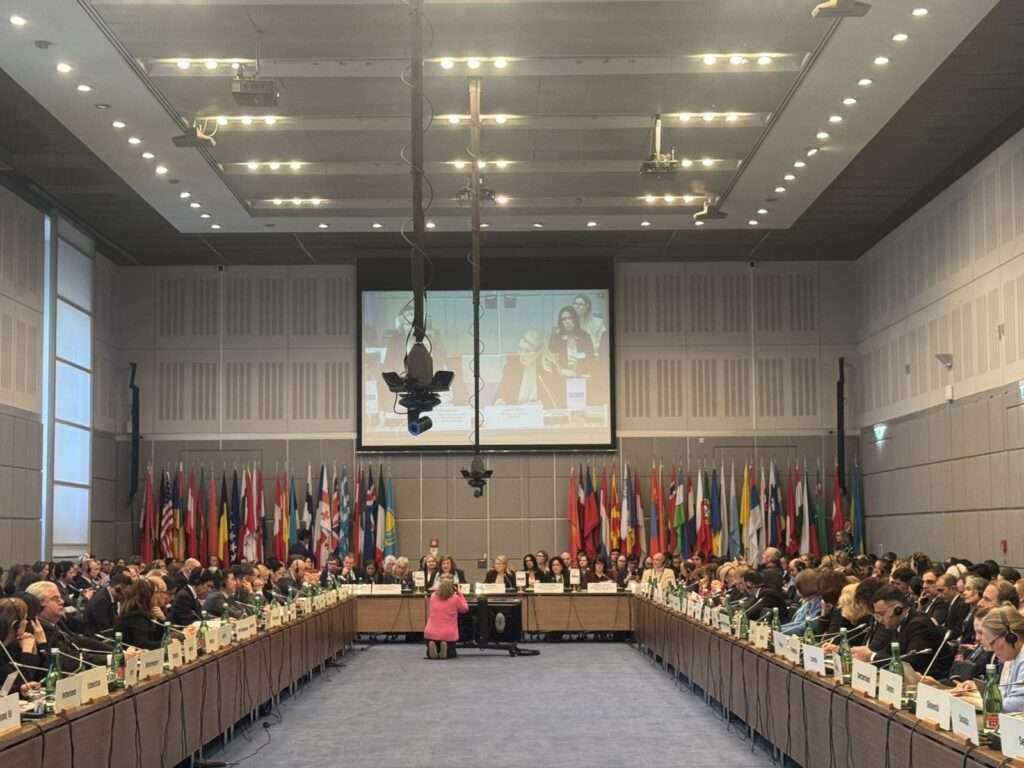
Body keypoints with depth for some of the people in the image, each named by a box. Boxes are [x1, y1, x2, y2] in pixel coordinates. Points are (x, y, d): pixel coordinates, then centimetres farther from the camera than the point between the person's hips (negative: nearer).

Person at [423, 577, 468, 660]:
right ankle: (445, 647, -11)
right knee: (451, 654, 23)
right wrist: (459, 593, 13)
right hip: (448, 635, -2)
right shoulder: (455, 598, -5)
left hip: (431, 634, 2)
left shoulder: (433, 596, 3)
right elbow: (465, 609, 13)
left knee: (430, 654, 24)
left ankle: (432, 646, -11)